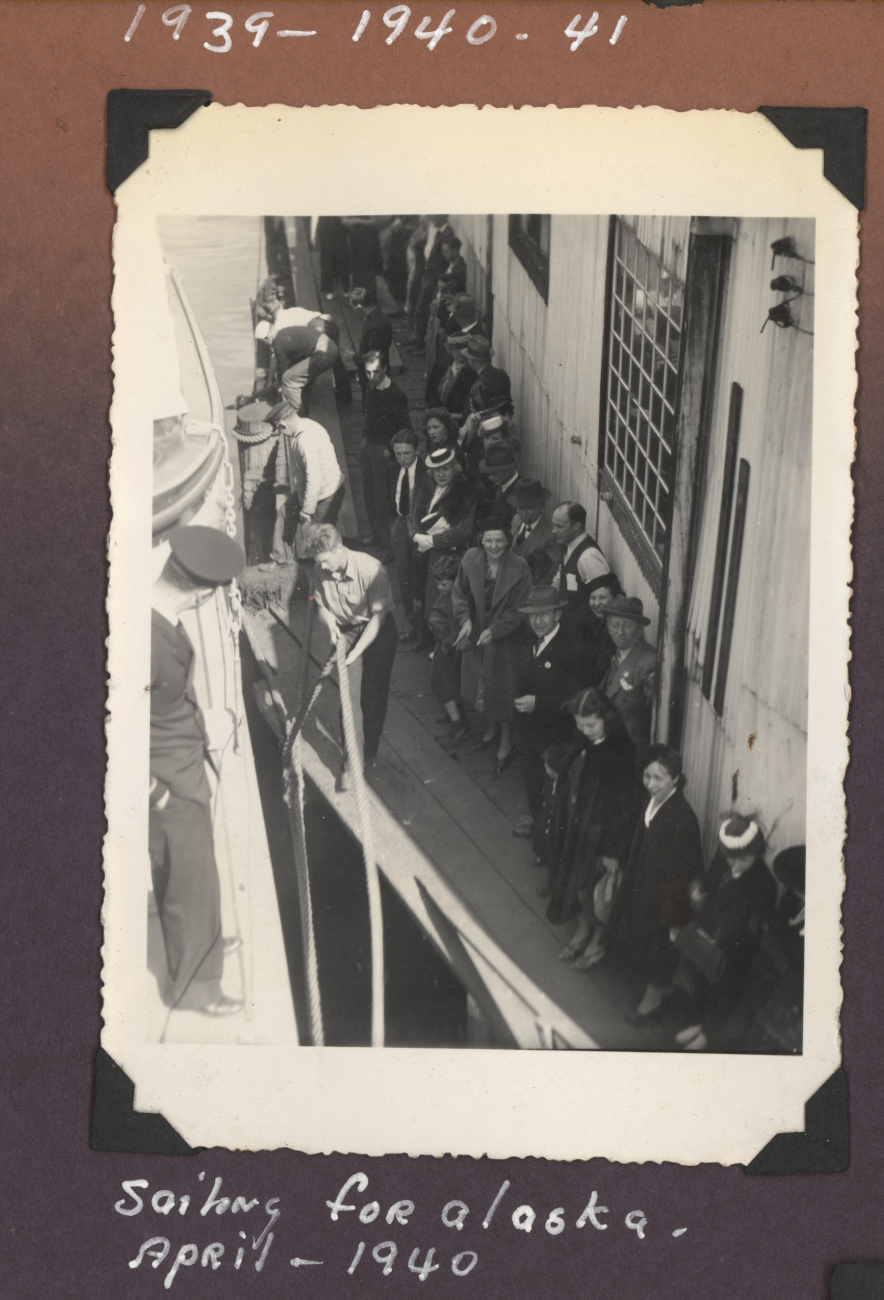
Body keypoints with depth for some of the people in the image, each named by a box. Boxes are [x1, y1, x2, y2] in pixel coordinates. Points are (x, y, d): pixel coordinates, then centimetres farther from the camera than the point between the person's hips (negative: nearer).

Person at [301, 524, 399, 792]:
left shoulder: (371, 569, -29)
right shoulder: (322, 571, -14)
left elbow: (379, 614, -22)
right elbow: (321, 604, 4)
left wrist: (358, 650, -25)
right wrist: (331, 623, -18)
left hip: (378, 632, -3)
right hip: (346, 631, 3)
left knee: (373, 693, 5)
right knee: (350, 692, -7)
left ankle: (370, 748, 26)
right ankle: (352, 756, -2)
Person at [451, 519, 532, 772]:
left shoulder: (519, 568, -20)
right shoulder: (471, 559, -9)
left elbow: (519, 609, -15)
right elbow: (461, 593, 3)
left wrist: (494, 630, -22)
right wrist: (465, 620, -12)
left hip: (504, 638, -4)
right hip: (476, 633, 4)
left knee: (502, 689, 3)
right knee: (480, 685, 19)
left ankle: (506, 744, 20)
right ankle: (491, 729, 43)